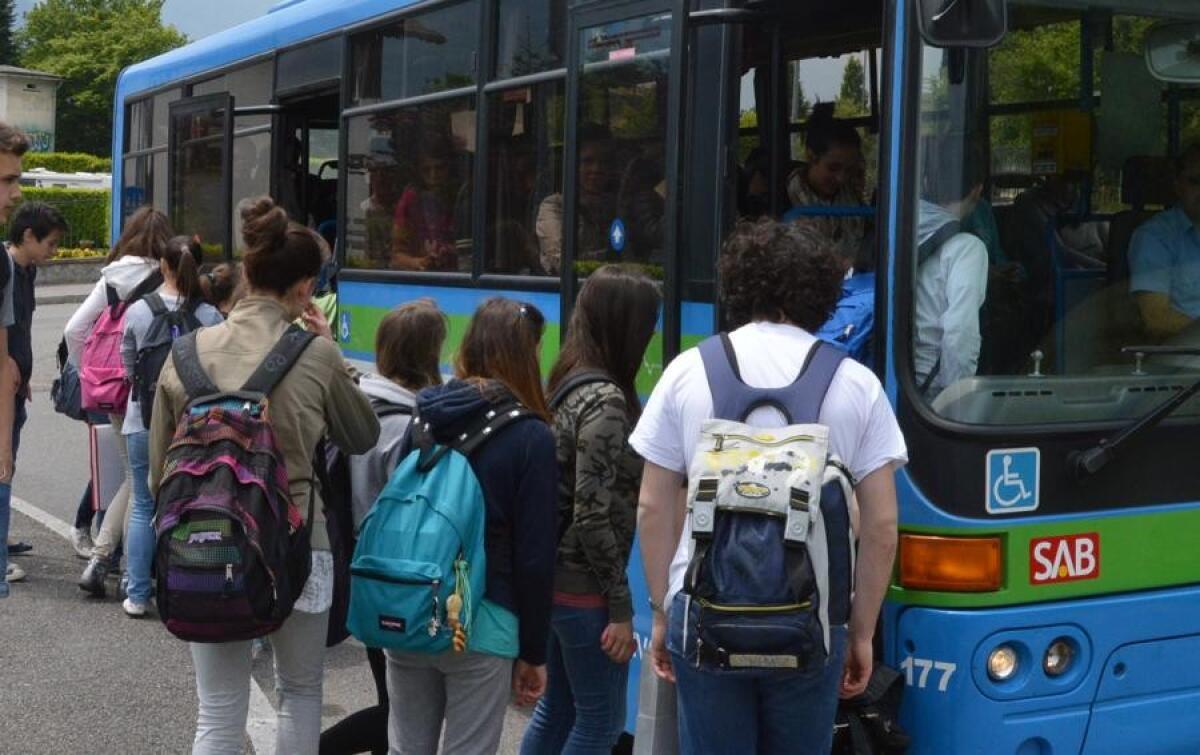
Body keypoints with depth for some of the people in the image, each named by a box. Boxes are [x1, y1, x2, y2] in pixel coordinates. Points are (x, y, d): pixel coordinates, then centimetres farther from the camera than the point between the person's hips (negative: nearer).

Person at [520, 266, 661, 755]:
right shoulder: (607, 400, -19)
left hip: (555, 576, 9)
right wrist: (621, 605, -17)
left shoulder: (569, 383, 7)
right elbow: (593, 515, -22)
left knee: (557, 708, 18)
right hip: (584, 588, -9)